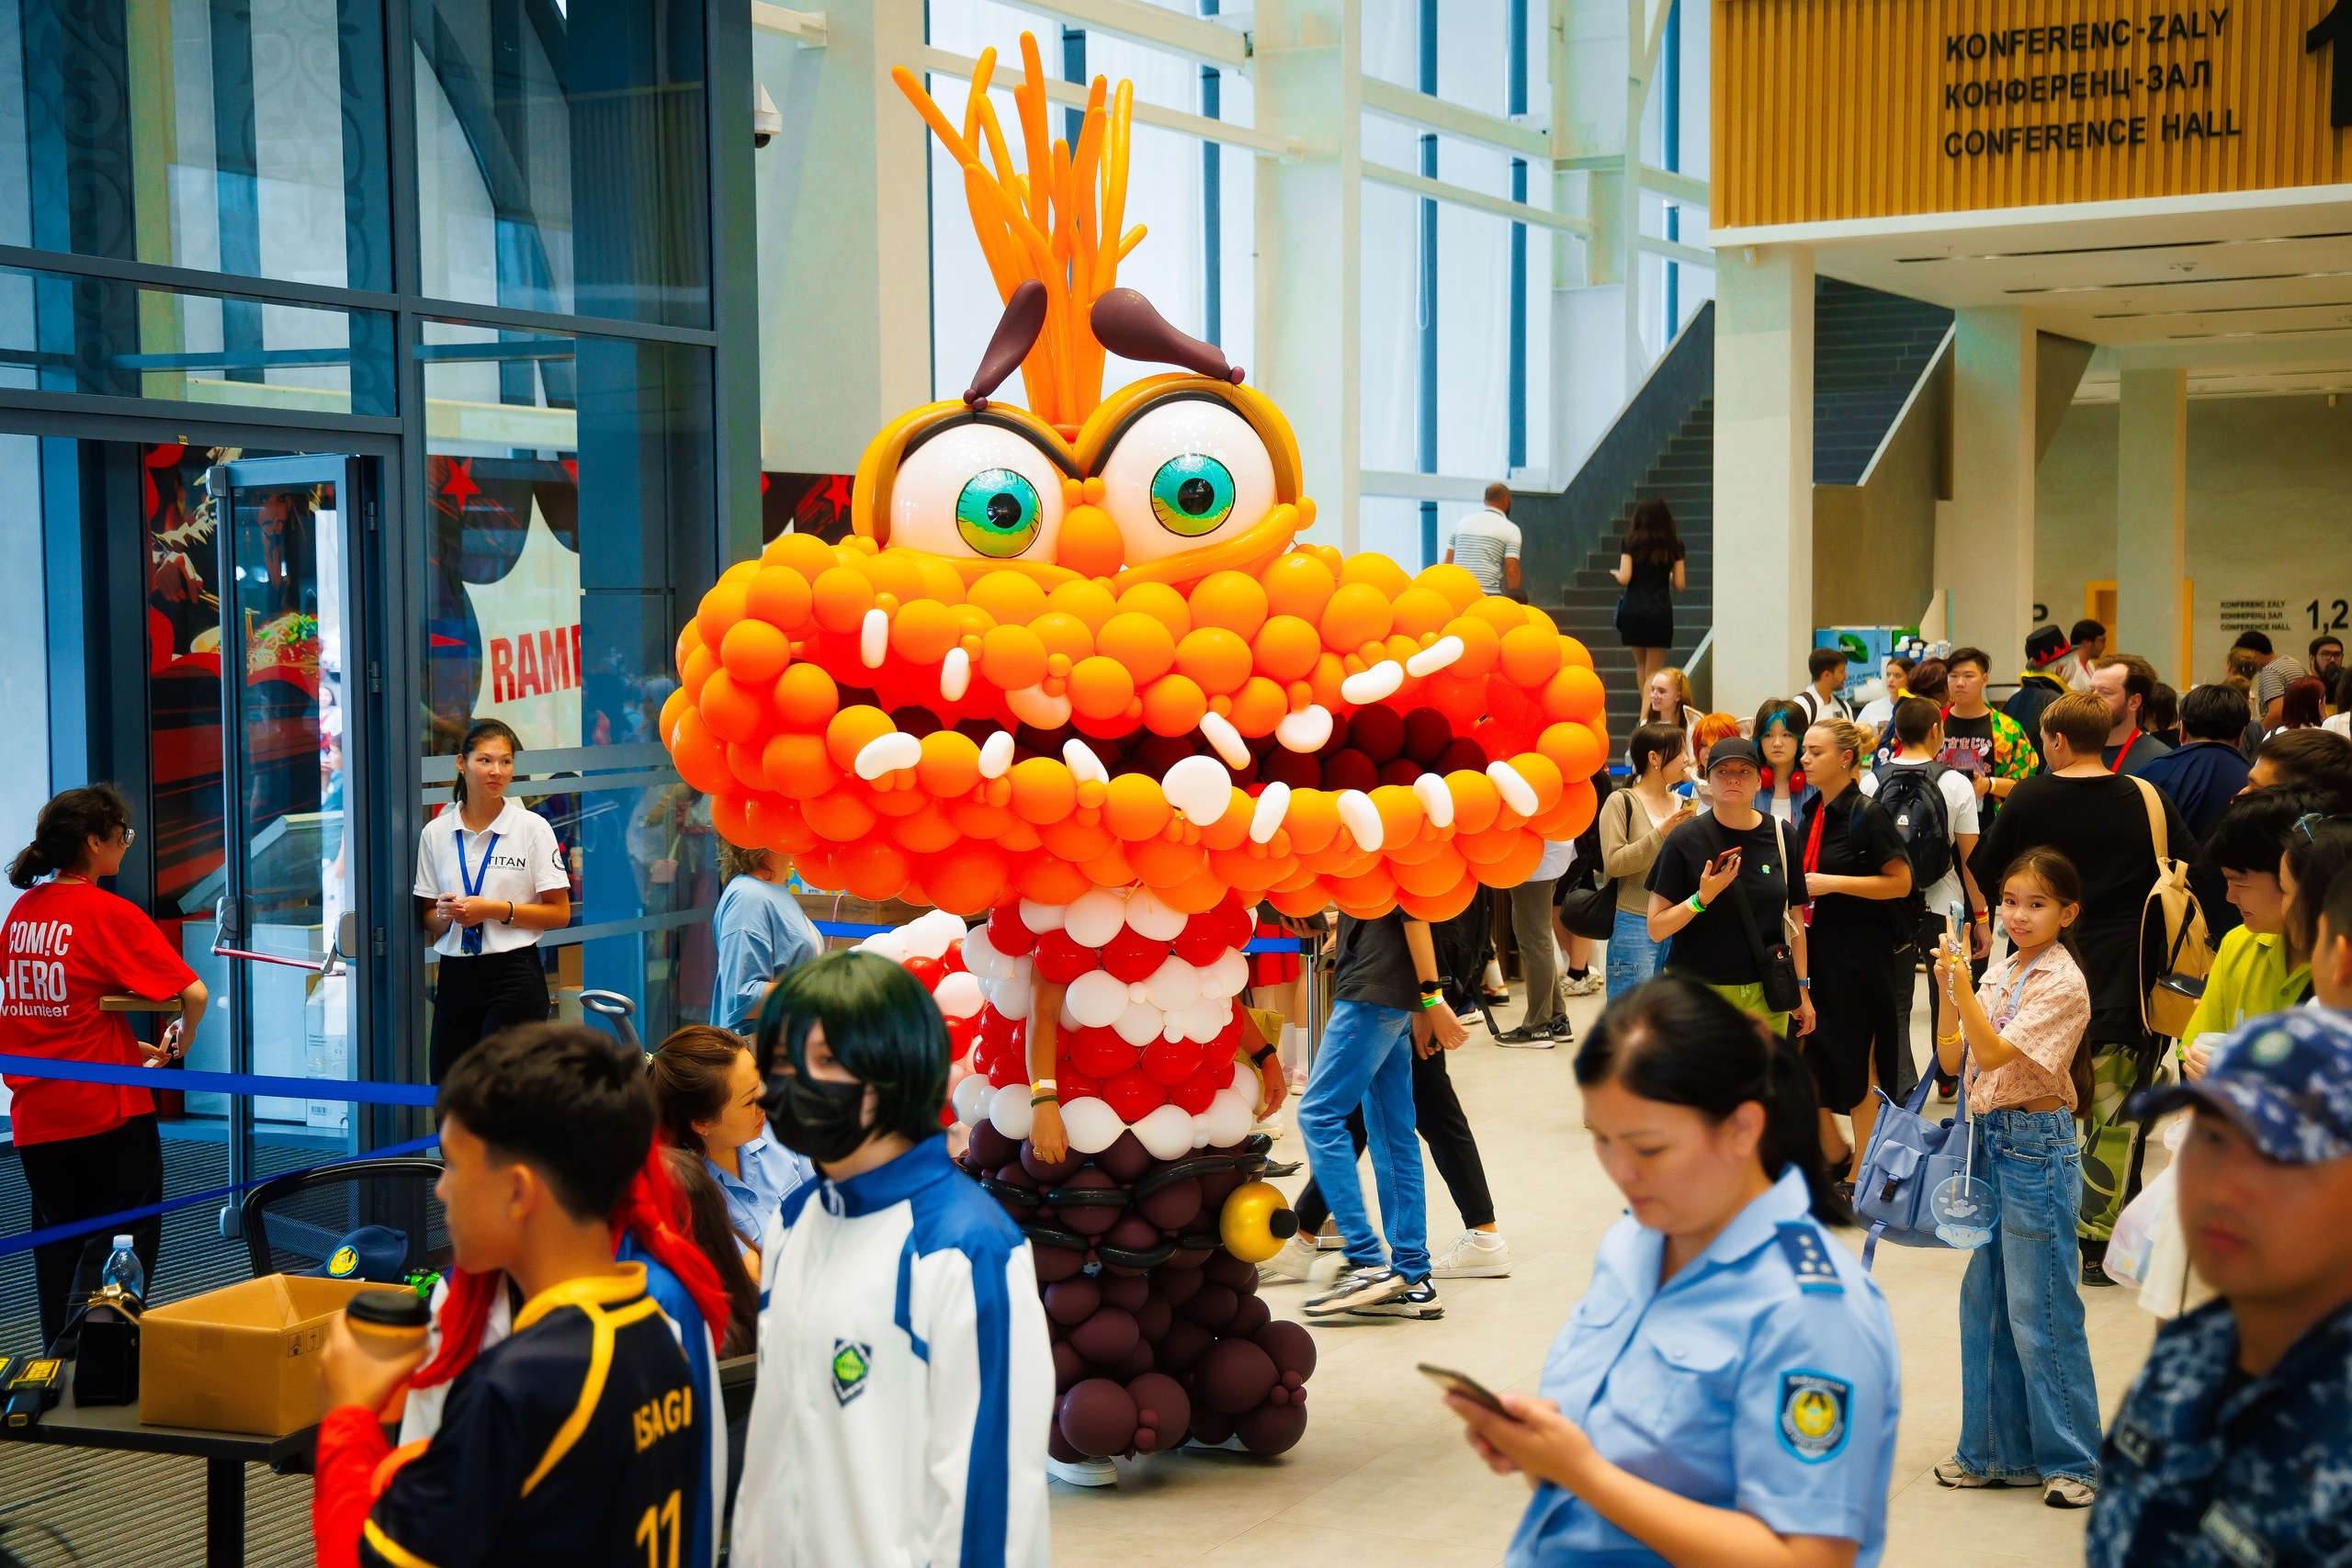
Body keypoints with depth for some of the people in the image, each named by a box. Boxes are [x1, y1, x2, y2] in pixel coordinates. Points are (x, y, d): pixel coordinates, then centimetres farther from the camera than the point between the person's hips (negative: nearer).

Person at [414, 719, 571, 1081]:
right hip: (455, 976, 4)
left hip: (514, 974, -3)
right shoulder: (436, 833, 8)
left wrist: (495, 910, -14)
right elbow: (427, 919, 13)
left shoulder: (532, 827, -1)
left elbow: (560, 913, -3)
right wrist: (445, 914, -10)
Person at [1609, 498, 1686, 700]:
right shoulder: (1674, 545, 1)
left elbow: (1624, 578, -7)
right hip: (1660, 609, 0)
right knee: (1654, 670, 4)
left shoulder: (1631, 542, -1)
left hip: (1633, 609, 0)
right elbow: (1679, 585, 1)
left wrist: (1616, 574, 15)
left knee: (1640, 665, 19)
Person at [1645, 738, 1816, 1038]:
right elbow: (1656, 929, -4)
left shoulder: (1781, 836, 7)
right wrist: (1702, 899, -18)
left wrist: (1802, 990, 12)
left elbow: (1793, 918, 14)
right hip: (1698, 994, -2)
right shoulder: (1685, 840, -3)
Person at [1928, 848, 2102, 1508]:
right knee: (1985, 1304, 13)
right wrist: (1946, 988, -7)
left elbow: (1996, 1054, -22)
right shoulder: (2000, 974, 10)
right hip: (1989, 1139, 8)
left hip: (2036, 1145, -8)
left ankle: (2073, 1460, 10)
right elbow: (1954, 1060, 6)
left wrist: (1962, 983, -28)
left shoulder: (2061, 982, -13)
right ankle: (2000, 1450, 24)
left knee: (2038, 1313, -2)